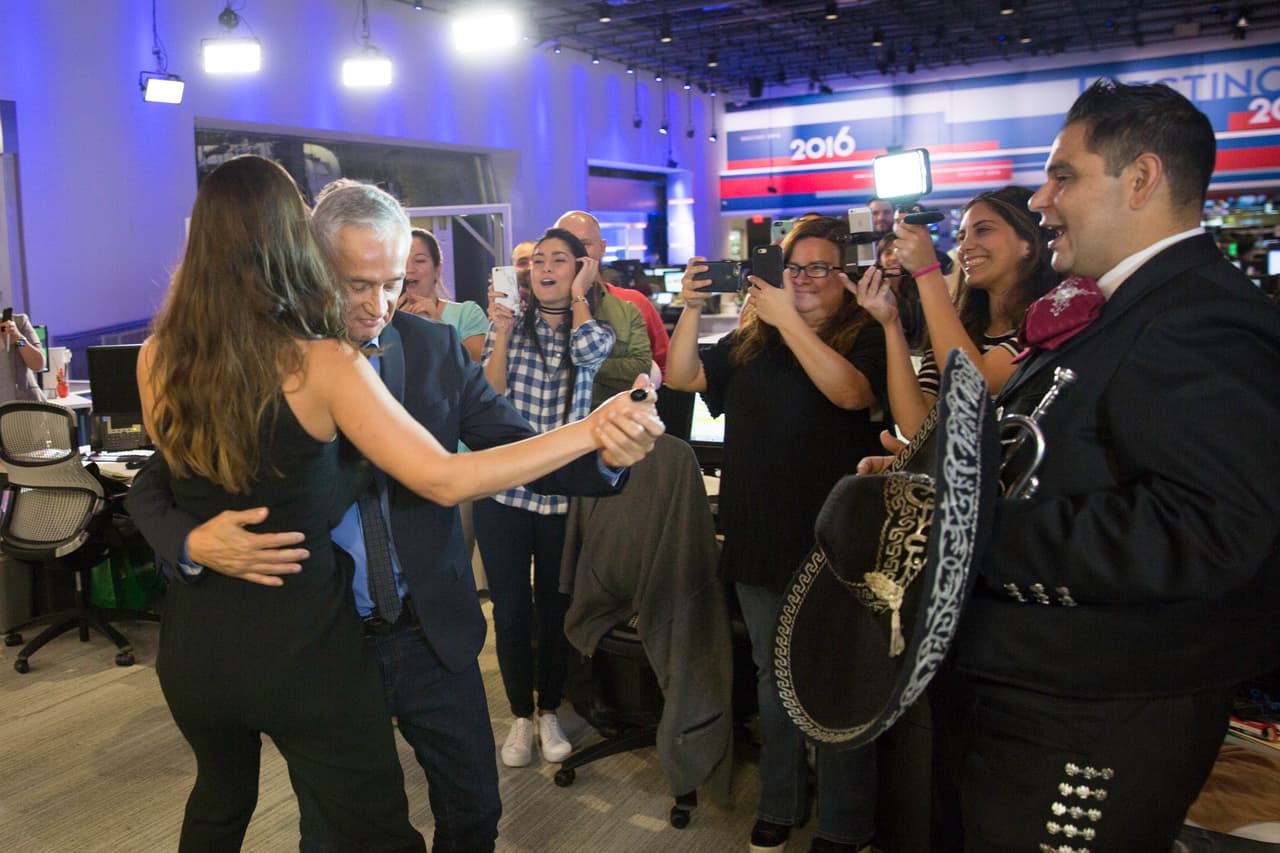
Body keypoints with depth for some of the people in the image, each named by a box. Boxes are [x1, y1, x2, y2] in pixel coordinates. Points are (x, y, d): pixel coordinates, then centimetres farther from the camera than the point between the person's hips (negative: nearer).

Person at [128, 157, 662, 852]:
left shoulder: (157, 358, -7)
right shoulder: (323, 364, -20)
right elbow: (445, 480, -23)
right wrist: (589, 431, -21)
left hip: (194, 645, 6)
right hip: (298, 647, -5)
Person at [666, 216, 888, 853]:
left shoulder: (867, 337, -4)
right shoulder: (750, 340, 10)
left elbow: (851, 392, -23)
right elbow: (681, 377, 6)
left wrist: (786, 319, -20)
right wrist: (691, 310, -7)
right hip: (757, 539, 5)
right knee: (773, 676, 17)